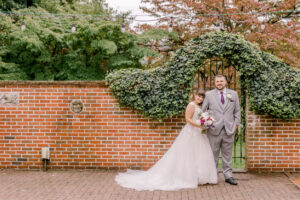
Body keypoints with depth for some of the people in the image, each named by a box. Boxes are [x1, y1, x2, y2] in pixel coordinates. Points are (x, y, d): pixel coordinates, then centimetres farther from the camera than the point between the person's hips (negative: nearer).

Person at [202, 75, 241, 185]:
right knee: (213, 154, 3)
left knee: (227, 154, 7)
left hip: (229, 129, 2)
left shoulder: (233, 94, 11)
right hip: (214, 129, -2)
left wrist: (236, 123, 4)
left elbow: (237, 111, 13)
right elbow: (203, 110, 6)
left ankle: (228, 176, 15)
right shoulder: (209, 94, 5)